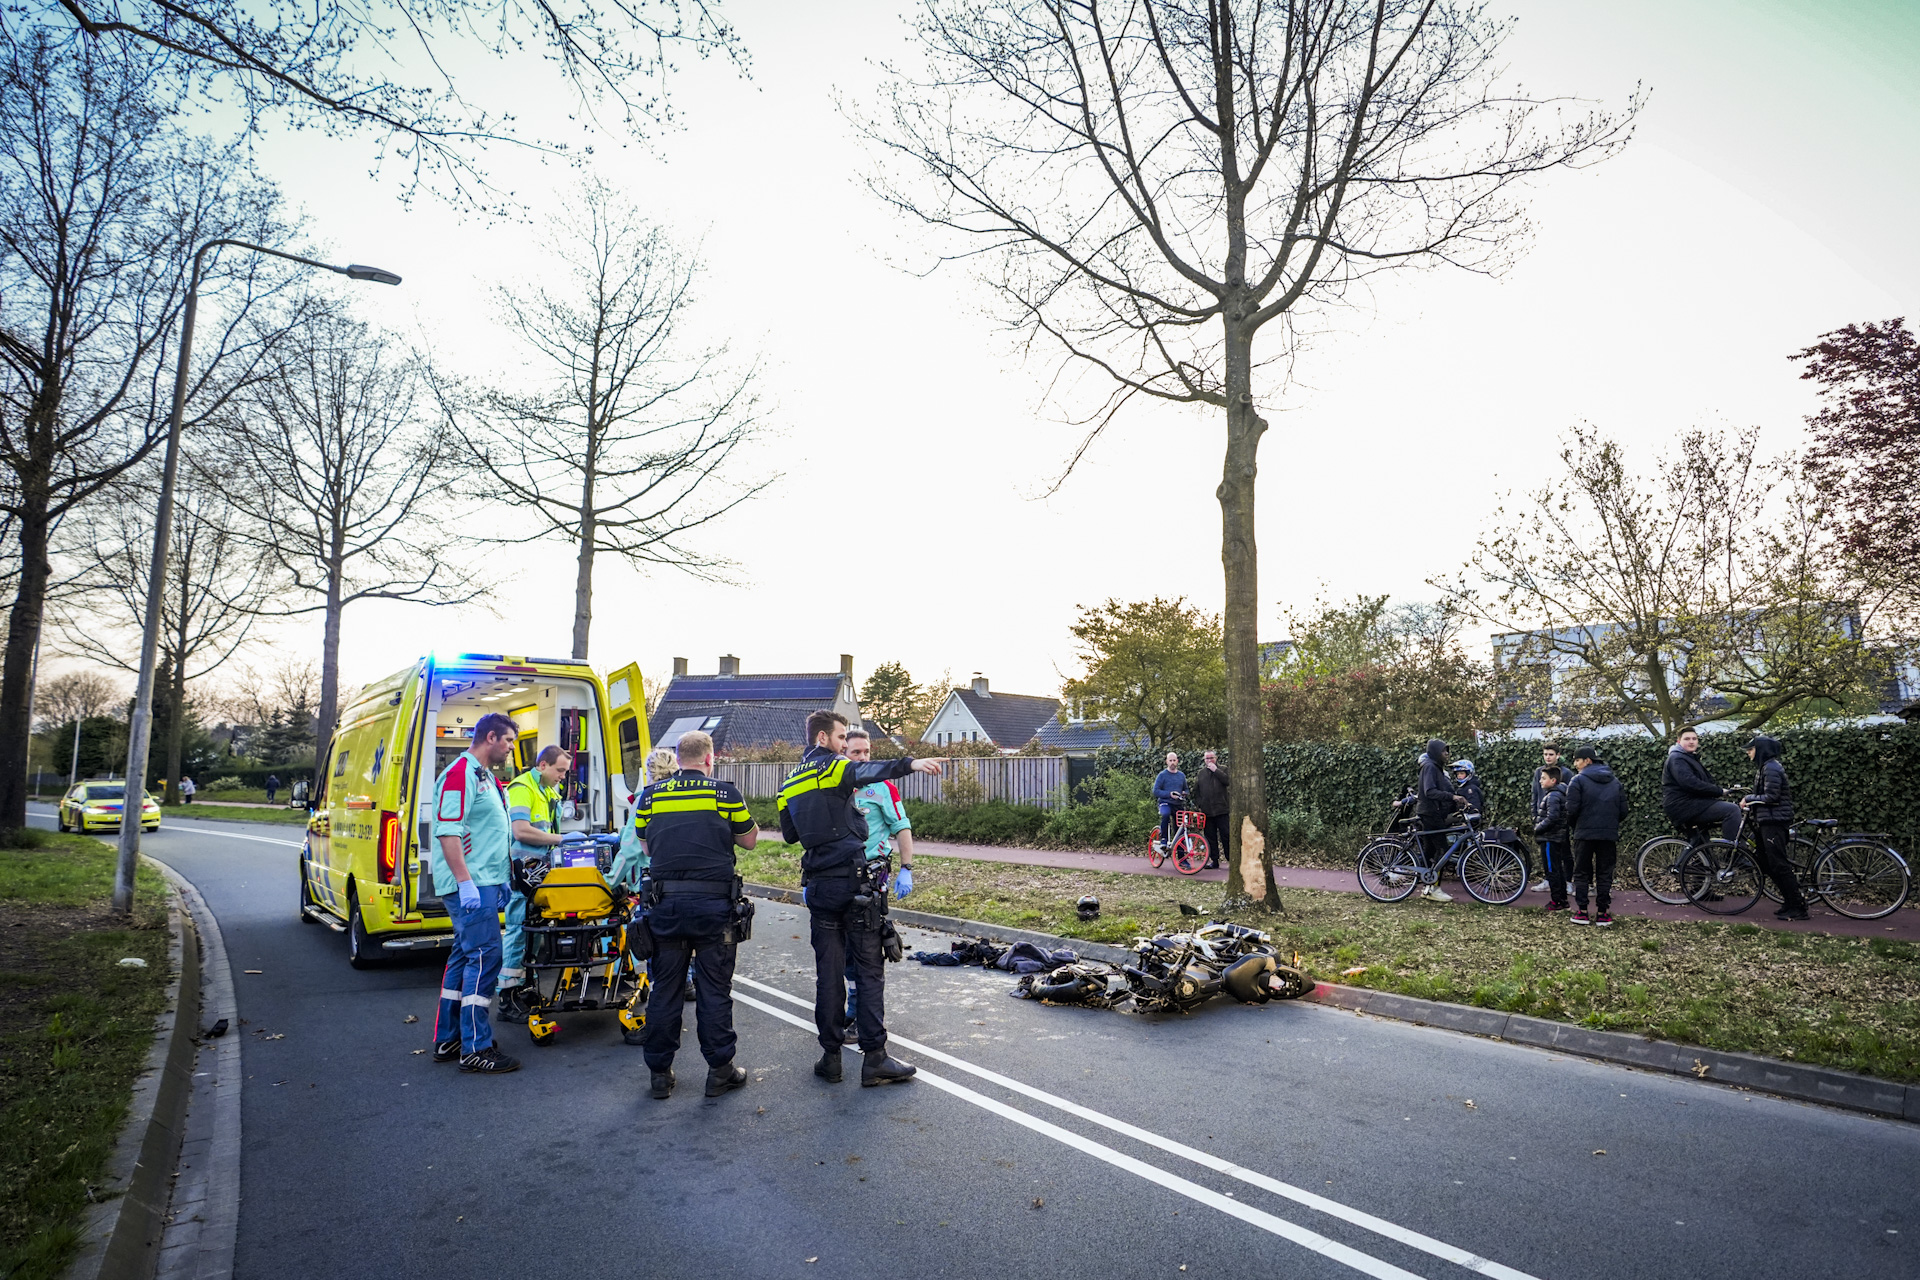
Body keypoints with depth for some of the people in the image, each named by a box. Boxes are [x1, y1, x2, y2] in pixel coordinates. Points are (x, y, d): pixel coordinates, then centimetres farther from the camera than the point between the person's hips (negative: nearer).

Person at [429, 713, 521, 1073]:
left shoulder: (485, 778, 20)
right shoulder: (460, 774, -13)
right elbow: (448, 831, -21)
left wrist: (500, 880, 25)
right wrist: (466, 882, -25)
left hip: (483, 884, 11)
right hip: (471, 885, -11)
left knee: (465, 957, 14)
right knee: (485, 957, -10)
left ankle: (447, 1041, 23)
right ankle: (476, 1049, -6)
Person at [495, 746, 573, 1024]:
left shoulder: (550, 791, 18)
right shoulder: (522, 788, -12)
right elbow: (521, 831, -23)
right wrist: (561, 839, -19)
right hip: (522, 870, -9)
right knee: (517, 930, -6)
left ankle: (523, 989, 21)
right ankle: (508, 1001, -1)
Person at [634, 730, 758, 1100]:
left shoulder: (650, 796, 6)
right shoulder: (725, 792, -3)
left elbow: (647, 847, 16)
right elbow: (749, 839, 7)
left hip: (666, 902, 3)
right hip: (712, 901, -2)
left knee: (665, 987, 11)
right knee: (715, 987, 6)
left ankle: (660, 1073, 18)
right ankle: (720, 1070, 12)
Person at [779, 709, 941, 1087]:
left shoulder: (789, 784, 14)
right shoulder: (832, 768, -8)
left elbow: (789, 834, 22)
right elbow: (869, 771, -30)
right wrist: (909, 763, -45)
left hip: (818, 886, 6)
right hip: (853, 882, -6)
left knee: (828, 971, 10)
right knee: (869, 970, 0)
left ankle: (830, 1057, 13)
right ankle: (874, 1058, -1)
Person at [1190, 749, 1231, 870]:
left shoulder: (1222, 770, 7)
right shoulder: (1200, 774, 15)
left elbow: (1228, 781, -13)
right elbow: (1196, 791, 16)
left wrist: (1215, 770, -13)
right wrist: (1198, 804, 5)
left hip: (1222, 810, -3)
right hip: (1206, 811, 3)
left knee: (1225, 835, -4)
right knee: (1210, 837, 6)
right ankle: (1214, 860, 12)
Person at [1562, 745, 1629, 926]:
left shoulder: (1578, 780, -7)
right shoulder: (1615, 781, 11)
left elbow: (1572, 809, -12)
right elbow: (1623, 810, 9)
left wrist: (1573, 826, 6)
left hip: (1585, 834, -4)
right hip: (1609, 835, 4)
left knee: (1581, 873, 5)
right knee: (1605, 874, 9)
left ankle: (1582, 912, 4)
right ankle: (1602, 913, 9)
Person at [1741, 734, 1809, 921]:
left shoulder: (1771, 768, -16)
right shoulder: (1764, 767, 16)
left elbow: (1770, 797, -20)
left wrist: (1749, 799, -9)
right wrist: (1751, 804, 8)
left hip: (1774, 822, -10)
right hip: (1767, 821, 10)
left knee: (1778, 865, -8)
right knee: (1766, 864, 13)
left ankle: (1797, 907, -3)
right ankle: (1790, 901, 19)